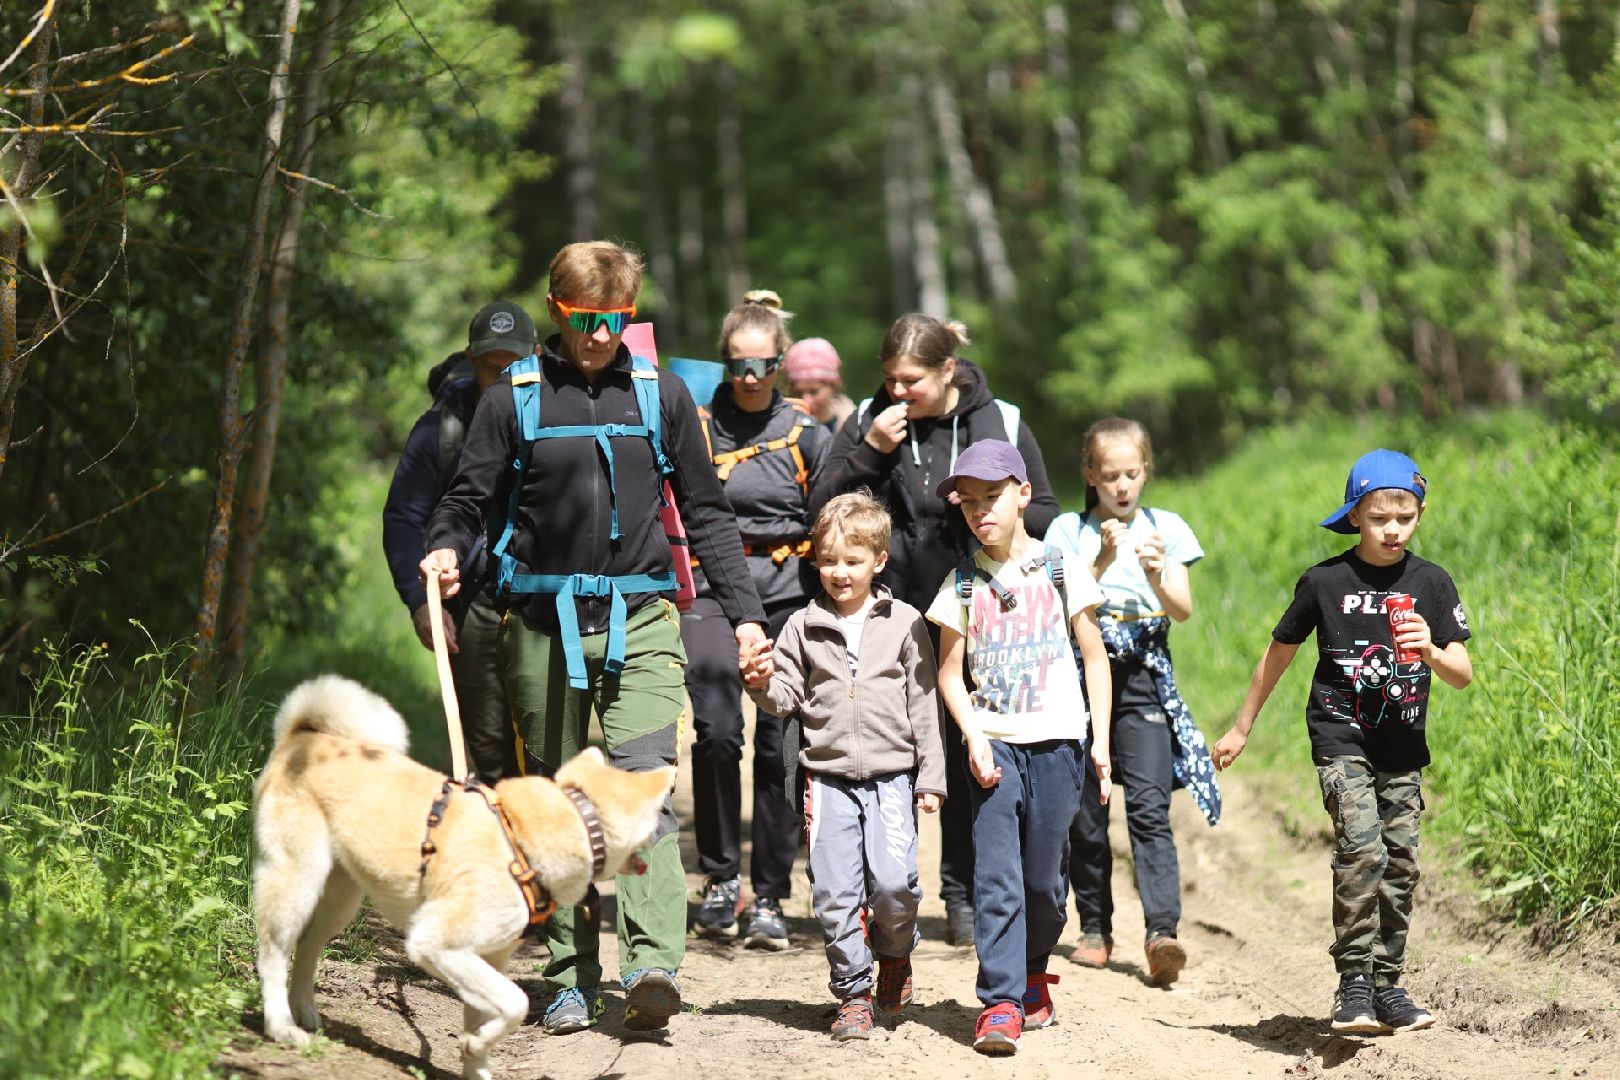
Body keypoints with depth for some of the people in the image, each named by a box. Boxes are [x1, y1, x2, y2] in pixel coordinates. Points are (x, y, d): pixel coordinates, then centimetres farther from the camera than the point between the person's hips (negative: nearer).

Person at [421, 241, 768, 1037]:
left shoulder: (662, 396, 9)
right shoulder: (515, 398, 5)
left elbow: (706, 514, 14)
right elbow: (467, 498, 8)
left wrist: (743, 611, 8)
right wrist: (446, 548, -14)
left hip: (640, 619, -1)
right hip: (543, 623, 1)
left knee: (645, 779, -17)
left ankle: (651, 965, -26)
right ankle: (573, 977, 13)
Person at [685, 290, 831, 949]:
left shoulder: (806, 434, 8)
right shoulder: (695, 426, 4)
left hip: (787, 588, 1)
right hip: (712, 586, -1)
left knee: (780, 741, -2)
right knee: (716, 730, -18)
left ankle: (769, 898, 7)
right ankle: (720, 878, -2)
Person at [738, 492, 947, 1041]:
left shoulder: (904, 623, 4)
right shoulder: (803, 627, 7)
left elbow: (924, 705, 5)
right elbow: (788, 698, 7)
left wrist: (930, 777, 2)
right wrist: (762, 685, -16)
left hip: (891, 775, -2)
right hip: (828, 776, 2)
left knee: (893, 881, -15)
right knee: (835, 893, 0)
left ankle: (895, 954, 15)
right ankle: (853, 992, 12)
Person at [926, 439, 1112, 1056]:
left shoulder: (1061, 570, 4)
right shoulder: (964, 584, 7)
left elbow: (1095, 658, 7)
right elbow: (950, 672, 8)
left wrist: (1101, 740, 1)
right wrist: (974, 739, -6)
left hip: (1055, 742, 0)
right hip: (993, 745, 0)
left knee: (1044, 876, 5)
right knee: (996, 878, -9)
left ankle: (1034, 974, 29)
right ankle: (1000, 1004, -11)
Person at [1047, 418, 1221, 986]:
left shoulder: (1165, 528, 8)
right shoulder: (1069, 531, 6)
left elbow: (1183, 610, -1)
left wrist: (1157, 576, -21)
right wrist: (1103, 562, -20)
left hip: (1143, 682, -1)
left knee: (1149, 807, -13)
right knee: (1086, 812, 3)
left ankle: (1162, 933, -21)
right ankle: (1095, 928, 17)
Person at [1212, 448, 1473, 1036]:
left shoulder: (1431, 583, 2)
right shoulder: (1326, 581, -3)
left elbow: (1463, 675, 0)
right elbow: (1278, 654, 10)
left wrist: (1431, 650, -22)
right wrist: (1241, 728, 18)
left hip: (1404, 748, 3)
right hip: (1341, 739, -3)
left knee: (1400, 863, 5)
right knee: (1361, 846, -20)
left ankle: (1386, 985, 17)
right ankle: (1353, 981, -16)